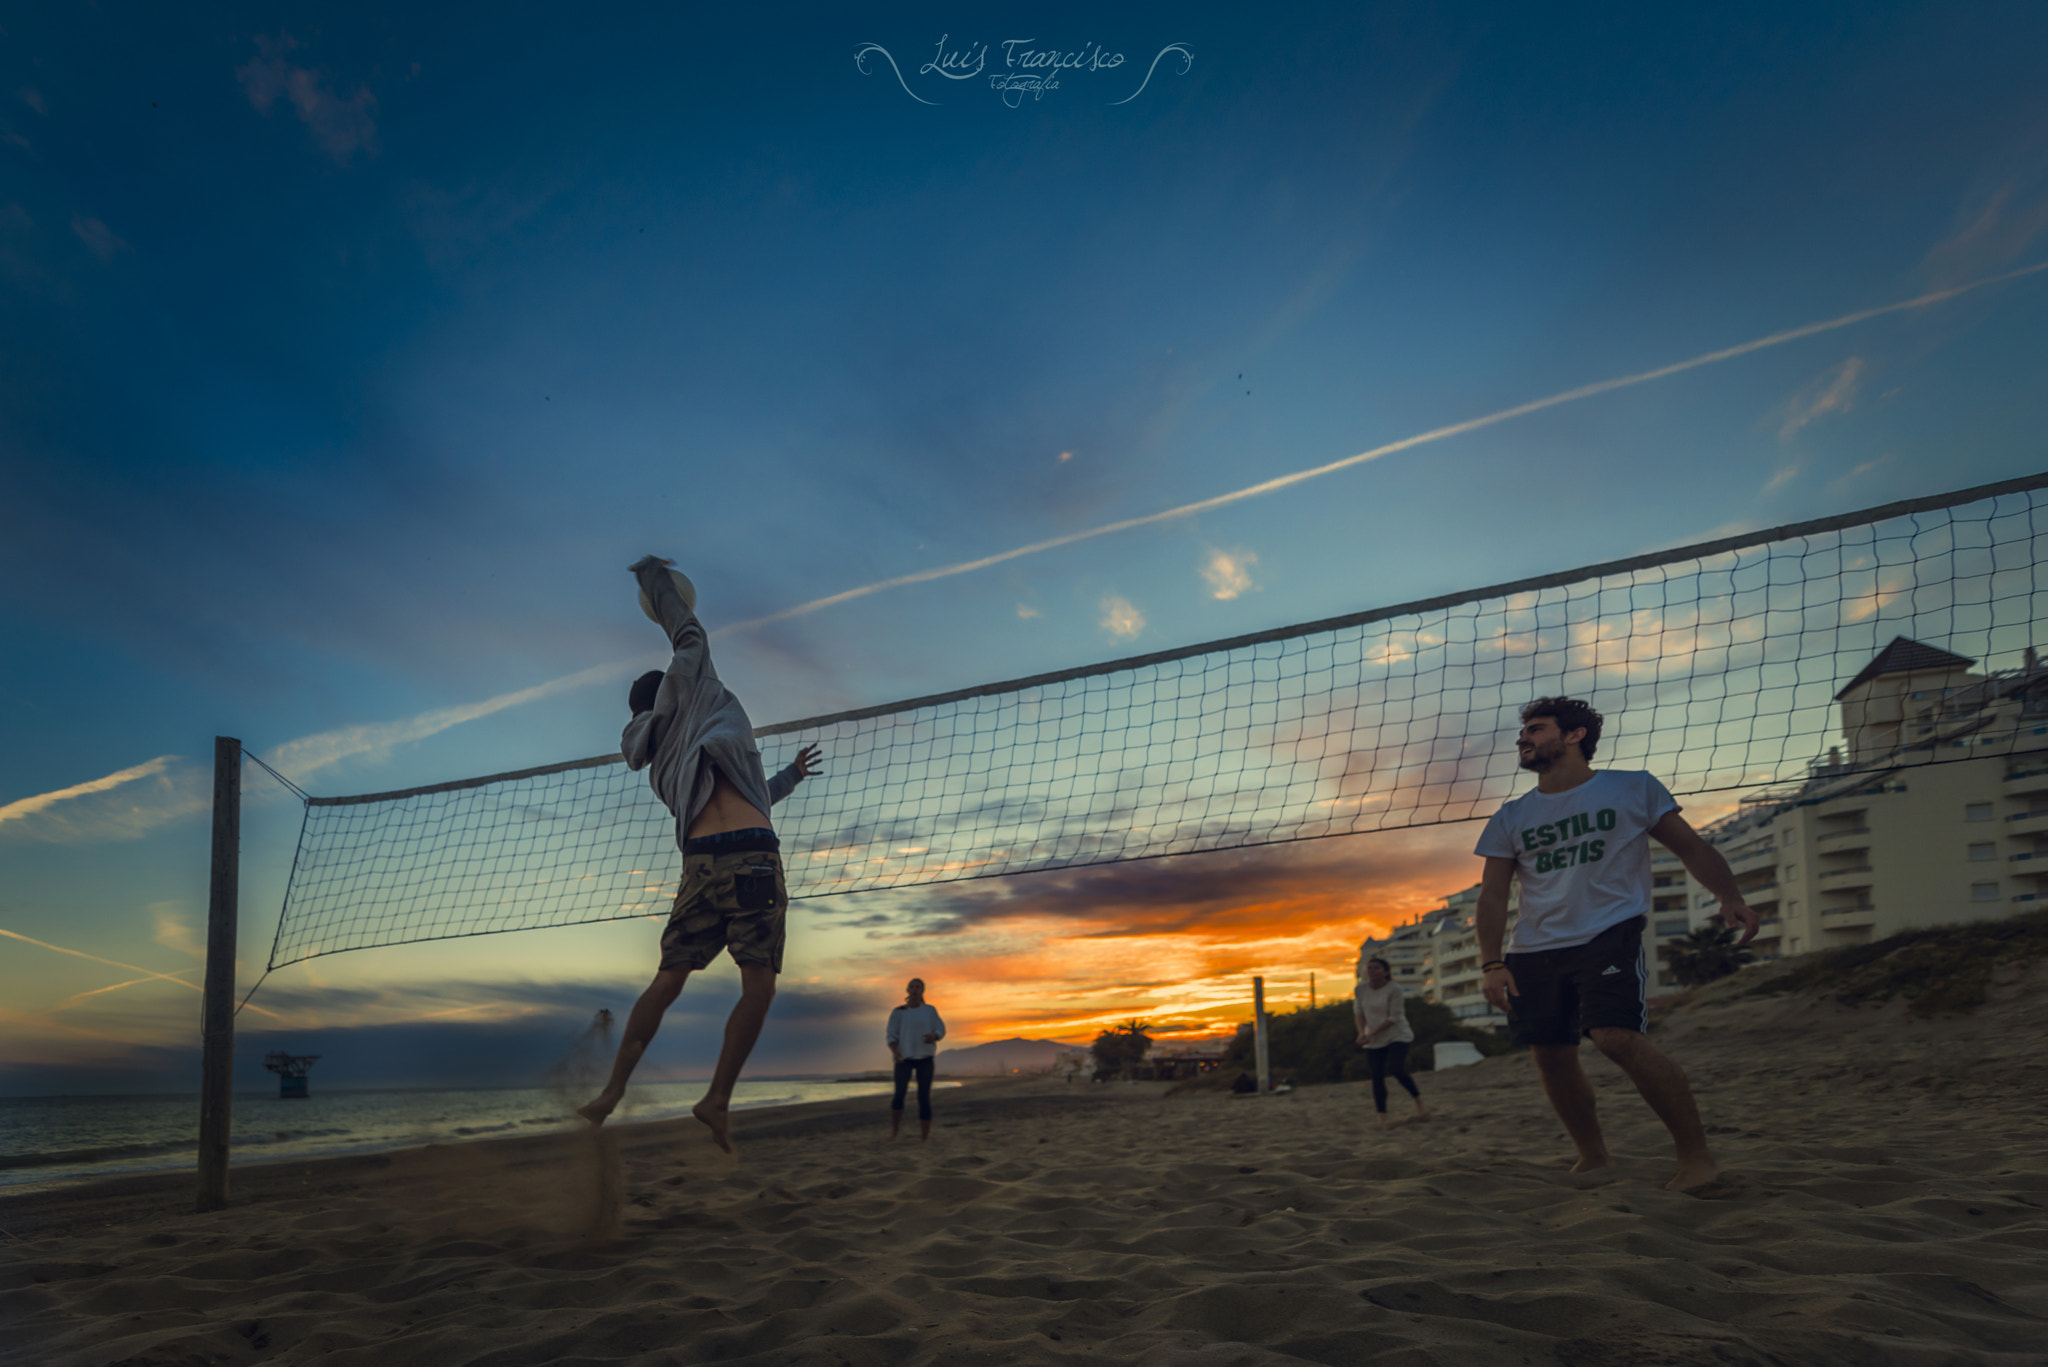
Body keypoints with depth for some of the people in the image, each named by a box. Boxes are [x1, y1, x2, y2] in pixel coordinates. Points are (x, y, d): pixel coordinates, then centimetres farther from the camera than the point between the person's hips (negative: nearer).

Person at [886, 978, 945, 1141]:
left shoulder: (930, 1010, 6)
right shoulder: (898, 1012, 2)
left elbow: (941, 1030, 7)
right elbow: (892, 1036, -1)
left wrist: (933, 1036, -16)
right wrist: (895, 1052, -19)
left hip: (925, 1057, 1)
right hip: (904, 1058, -1)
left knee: (924, 1097, -2)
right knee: (899, 1094, -12)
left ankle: (925, 1135, 2)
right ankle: (893, 1129, 9)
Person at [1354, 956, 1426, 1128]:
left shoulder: (1394, 989, -16)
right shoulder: (1360, 990, -2)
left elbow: (1394, 1017, -17)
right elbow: (1358, 1012, 11)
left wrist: (1372, 1033, -21)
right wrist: (1362, 1032, -7)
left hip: (1397, 1036, -4)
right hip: (1374, 1042, 4)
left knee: (1397, 1069, -19)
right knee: (1377, 1076, -4)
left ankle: (1418, 1101, 5)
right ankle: (1382, 1117, 3)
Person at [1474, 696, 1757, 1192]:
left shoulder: (1633, 789, 7)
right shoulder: (1511, 819, 13)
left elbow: (1691, 847, 8)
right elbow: (1493, 895, 10)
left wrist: (1729, 897, -10)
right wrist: (1492, 964, -2)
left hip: (1610, 934, -5)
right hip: (1535, 950, 5)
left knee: (1617, 1037, -23)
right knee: (1551, 1055, 4)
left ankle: (1697, 1156, -14)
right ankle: (1591, 1156, 23)